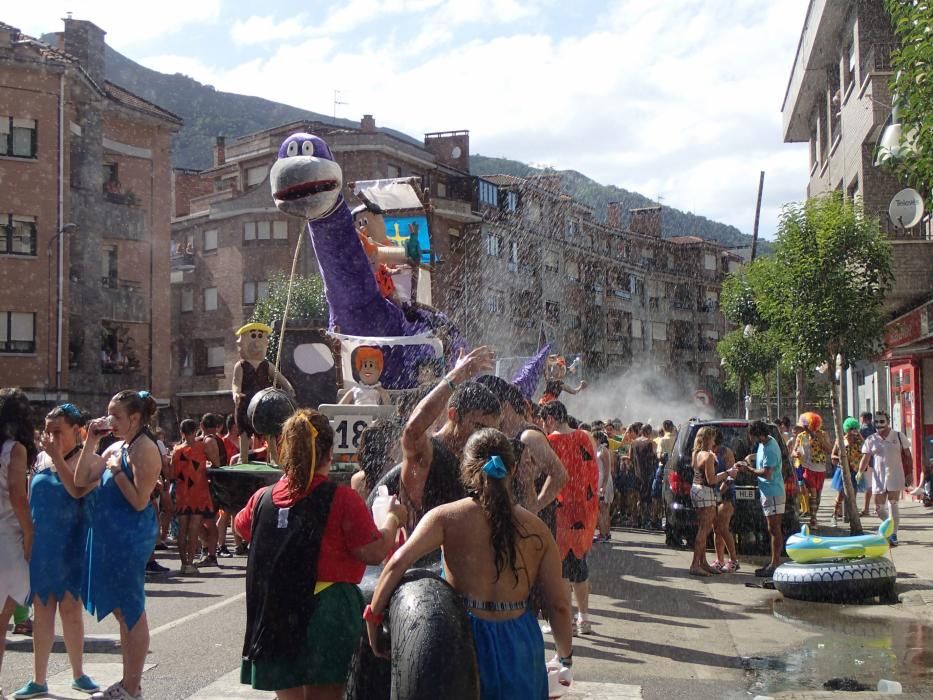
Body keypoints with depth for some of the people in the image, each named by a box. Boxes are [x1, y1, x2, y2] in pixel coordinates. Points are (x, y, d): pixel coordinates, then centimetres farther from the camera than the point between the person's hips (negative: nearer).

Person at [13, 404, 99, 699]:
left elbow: (77, 490, -26)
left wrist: (57, 457, -24)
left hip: (70, 545, -4)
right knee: (42, 611, 8)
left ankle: (78, 674, 21)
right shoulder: (41, 457, 6)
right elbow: (31, 497, 15)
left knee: (70, 609, 5)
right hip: (39, 543, 4)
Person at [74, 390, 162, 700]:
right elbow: (80, 480, 11)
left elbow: (140, 501, -18)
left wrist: (117, 470, -16)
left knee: (131, 611, -2)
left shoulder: (144, 449, -13)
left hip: (131, 535, -9)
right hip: (110, 534, 9)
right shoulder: (116, 447, 14)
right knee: (122, 610, 15)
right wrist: (90, 442, 5)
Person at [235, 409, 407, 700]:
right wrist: (393, 519, 4)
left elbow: (241, 527, 23)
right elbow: (375, 553, -14)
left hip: (276, 618, 4)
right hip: (328, 612, -4)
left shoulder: (263, 498, 2)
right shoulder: (342, 500, -13)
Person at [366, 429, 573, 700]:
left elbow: (399, 562, -19)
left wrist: (373, 616, -8)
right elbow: (559, 605, 0)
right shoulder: (537, 530, -1)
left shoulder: (446, 517, -7)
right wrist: (566, 657, 14)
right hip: (519, 645, 2)